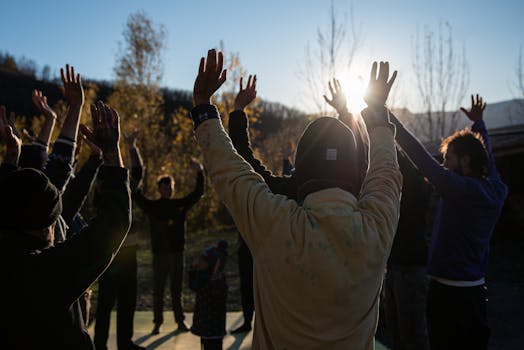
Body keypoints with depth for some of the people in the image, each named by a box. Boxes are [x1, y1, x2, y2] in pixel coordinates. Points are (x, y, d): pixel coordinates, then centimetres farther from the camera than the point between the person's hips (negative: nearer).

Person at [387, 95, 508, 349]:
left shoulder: (463, 188, -21)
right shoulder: (496, 191, 3)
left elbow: (422, 158, -25)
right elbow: (486, 156, 20)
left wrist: (389, 119, -20)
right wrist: (478, 122, 36)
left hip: (448, 291, -8)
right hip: (476, 288, 8)